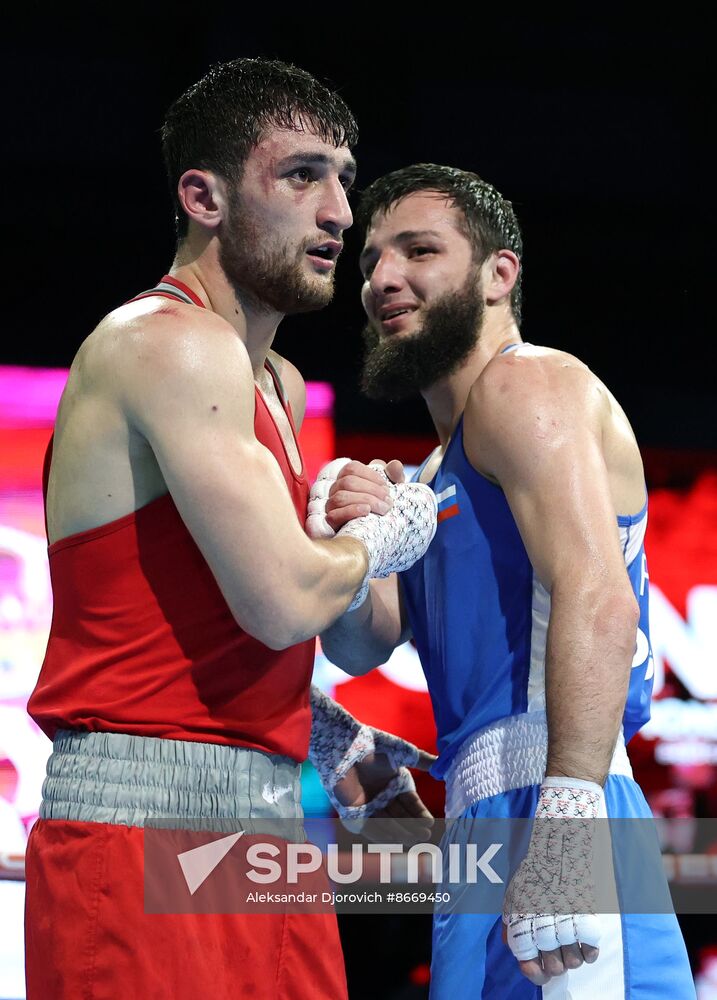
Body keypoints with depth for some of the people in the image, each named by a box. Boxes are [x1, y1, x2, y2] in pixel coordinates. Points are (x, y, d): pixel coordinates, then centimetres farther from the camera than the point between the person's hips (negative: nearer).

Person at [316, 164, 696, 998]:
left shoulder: (524, 384, -5)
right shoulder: (439, 470, 26)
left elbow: (598, 601, -19)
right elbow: (363, 648, 21)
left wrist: (565, 825, -30)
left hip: (541, 804, -10)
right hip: (491, 820, 10)